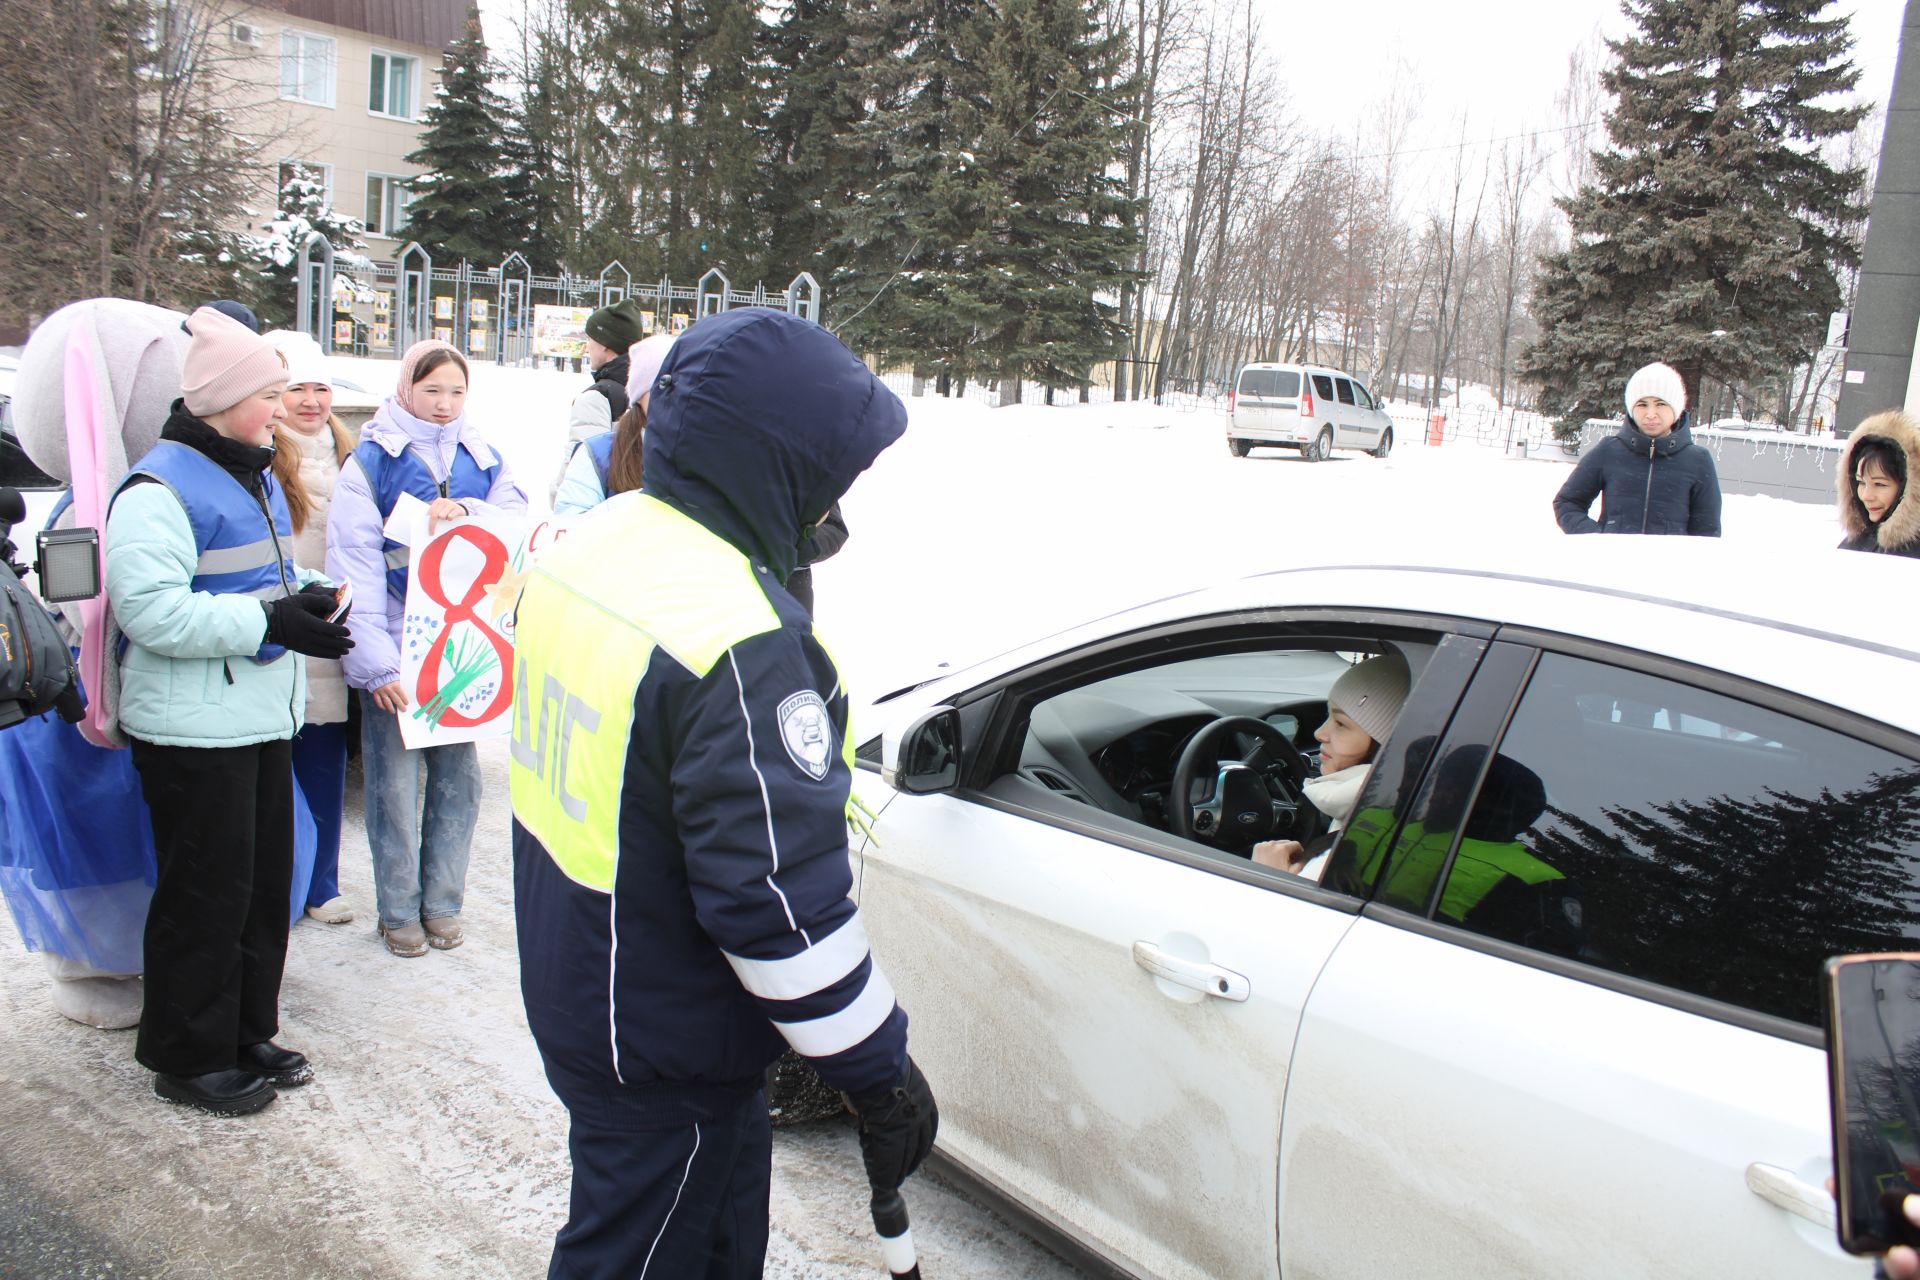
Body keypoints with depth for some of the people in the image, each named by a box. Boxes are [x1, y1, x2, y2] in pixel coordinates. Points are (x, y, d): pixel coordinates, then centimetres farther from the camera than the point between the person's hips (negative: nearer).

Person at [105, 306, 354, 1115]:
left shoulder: (255, 477, 15)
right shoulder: (161, 487, -16)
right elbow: (151, 609, -25)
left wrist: (308, 595, 5)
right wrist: (272, 621, -24)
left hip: (264, 715, 9)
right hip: (193, 729, -9)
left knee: (266, 883, 15)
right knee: (206, 894, 1)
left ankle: (247, 1034, 30)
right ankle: (189, 1057, 17)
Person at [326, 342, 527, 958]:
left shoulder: (481, 458, 11)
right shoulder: (370, 463, -3)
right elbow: (353, 567, -10)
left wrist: (465, 513, -21)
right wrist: (375, 664, -17)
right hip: (395, 650, -4)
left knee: (459, 776, 9)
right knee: (394, 782, 2)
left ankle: (442, 902, 23)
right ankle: (399, 910, 18)